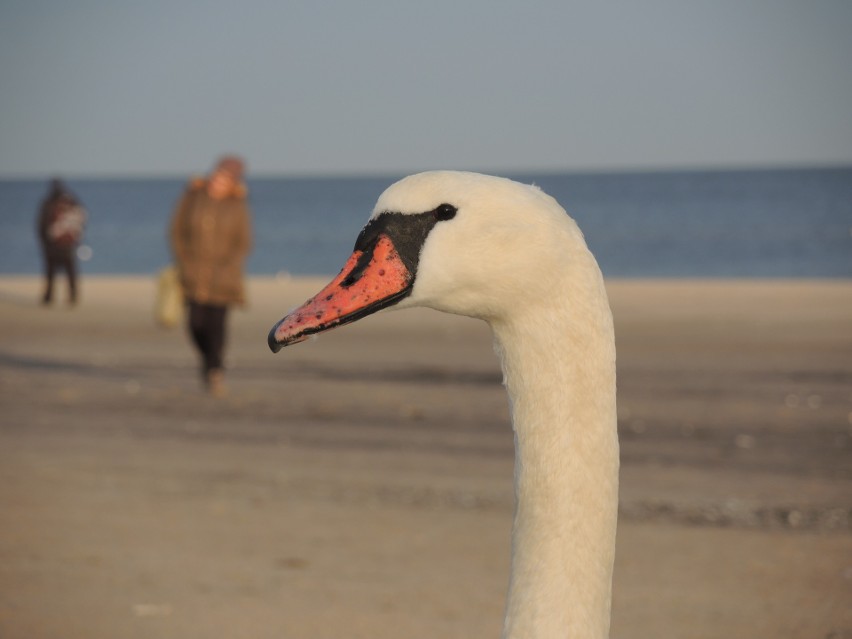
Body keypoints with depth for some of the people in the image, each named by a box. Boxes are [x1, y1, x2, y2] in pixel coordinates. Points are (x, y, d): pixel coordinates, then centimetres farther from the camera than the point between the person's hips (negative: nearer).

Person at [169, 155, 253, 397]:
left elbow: (242, 244, -1)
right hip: (193, 271, 1)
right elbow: (177, 231, 3)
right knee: (196, 323, -6)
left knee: (216, 321, -11)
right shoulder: (192, 196, -3)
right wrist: (183, 262, -6)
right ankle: (208, 360, 22)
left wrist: (225, 270, -11)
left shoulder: (238, 206, -5)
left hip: (222, 274, -1)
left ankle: (215, 370, 2)